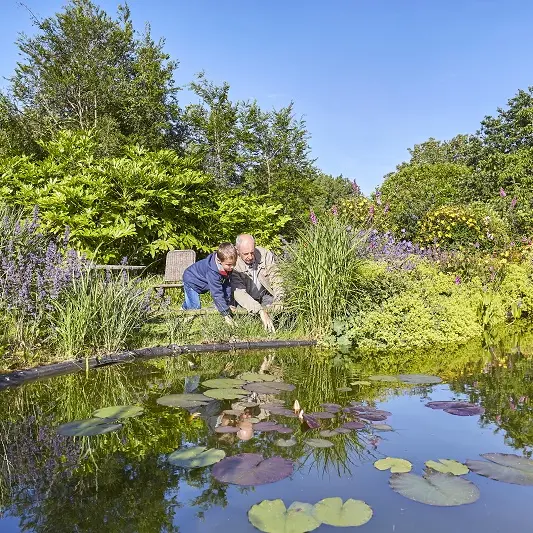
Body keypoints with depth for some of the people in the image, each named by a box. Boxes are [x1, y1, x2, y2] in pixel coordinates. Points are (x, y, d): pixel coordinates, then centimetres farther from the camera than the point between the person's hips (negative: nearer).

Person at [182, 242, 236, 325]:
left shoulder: (228, 267, -26)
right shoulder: (212, 272, -47)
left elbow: (227, 285, -14)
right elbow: (217, 293, -46)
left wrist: (228, 304, -14)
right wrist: (226, 313, -44)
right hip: (191, 281, -7)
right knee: (195, 307, -10)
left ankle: (184, 308, 58)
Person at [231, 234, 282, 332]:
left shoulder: (266, 254, -18)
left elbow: (276, 278, -13)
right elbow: (239, 293, -34)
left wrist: (279, 300, -30)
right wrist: (261, 311, -46)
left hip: (265, 295, 2)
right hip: (246, 301, -2)